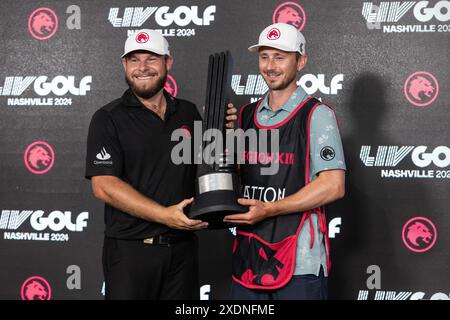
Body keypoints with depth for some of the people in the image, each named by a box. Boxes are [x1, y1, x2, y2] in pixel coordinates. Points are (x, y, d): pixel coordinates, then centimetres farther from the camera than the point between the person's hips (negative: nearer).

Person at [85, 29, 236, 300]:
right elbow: (104, 186, -14)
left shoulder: (188, 113, 8)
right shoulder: (108, 119, -6)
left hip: (183, 246, 4)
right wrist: (164, 215, -22)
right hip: (130, 249, -4)